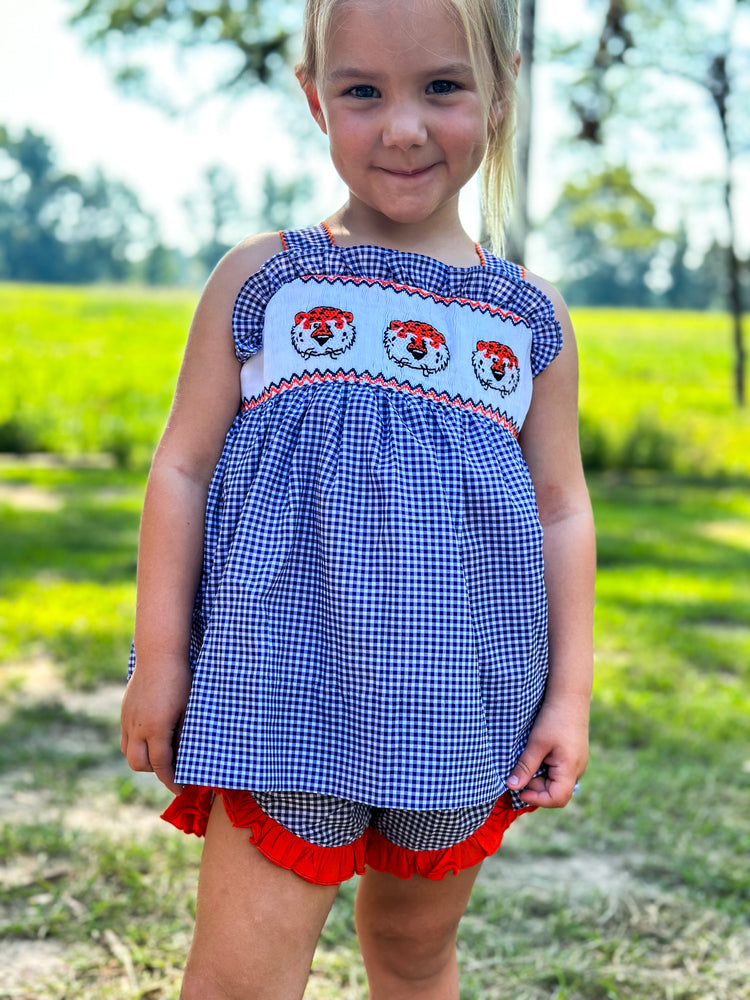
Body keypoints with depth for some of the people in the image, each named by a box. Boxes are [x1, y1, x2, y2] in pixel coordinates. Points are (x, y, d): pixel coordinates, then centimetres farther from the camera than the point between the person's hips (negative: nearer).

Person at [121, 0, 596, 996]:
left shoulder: (532, 319, 5)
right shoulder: (259, 279, -1)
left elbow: (562, 511, 9)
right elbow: (183, 469, 2)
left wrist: (570, 692, 5)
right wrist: (160, 658, -1)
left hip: (457, 706, 3)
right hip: (286, 692, -2)